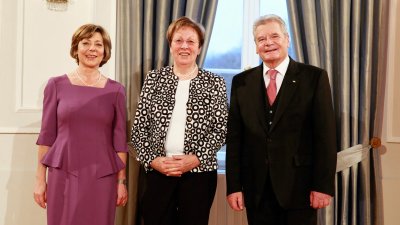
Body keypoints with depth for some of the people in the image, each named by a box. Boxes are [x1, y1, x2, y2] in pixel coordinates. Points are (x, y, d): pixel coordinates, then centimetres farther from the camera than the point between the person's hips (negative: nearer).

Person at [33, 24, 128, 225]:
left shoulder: (115, 90, 3)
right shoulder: (56, 85, 1)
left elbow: (120, 139, 4)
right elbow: (47, 135, 3)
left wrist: (121, 180, 3)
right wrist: (40, 178, 1)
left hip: (101, 177, 1)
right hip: (62, 174, 0)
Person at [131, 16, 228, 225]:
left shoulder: (214, 83, 3)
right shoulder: (154, 79, 6)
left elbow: (221, 129, -2)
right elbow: (139, 126, 5)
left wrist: (195, 158, -12)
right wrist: (152, 159, -7)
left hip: (199, 172, -1)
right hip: (157, 171, 1)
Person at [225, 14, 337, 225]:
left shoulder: (314, 77, -1)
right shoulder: (241, 82, 7)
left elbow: (325, 135, -4)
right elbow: (234, 137, 4)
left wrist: (324, 185, -9)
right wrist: (233, 186, -1)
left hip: (299, 186, -2)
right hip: (256, 188, 2)